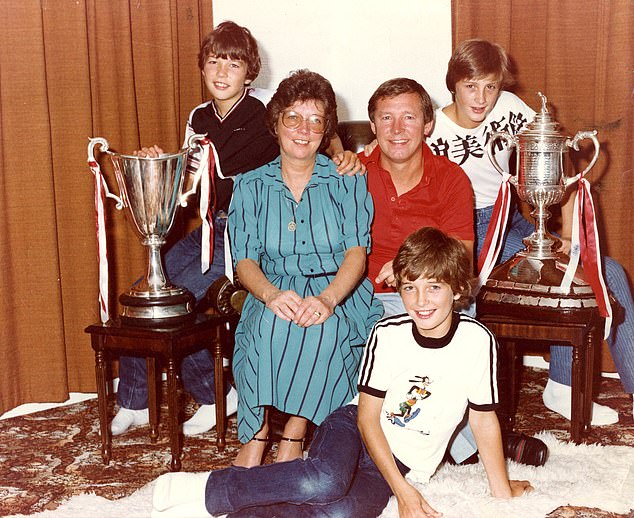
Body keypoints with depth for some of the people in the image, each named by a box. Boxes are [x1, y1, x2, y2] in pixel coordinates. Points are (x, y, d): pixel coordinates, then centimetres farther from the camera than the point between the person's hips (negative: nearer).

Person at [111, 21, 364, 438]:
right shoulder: (199, 118, 11)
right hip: (212, 228, 7)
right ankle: (134, 402, 16)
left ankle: (217, 394, 4)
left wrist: (342, 153, -31)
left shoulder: (264, 106, -10)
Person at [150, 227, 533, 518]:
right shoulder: (388, 334, -12)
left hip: (404, 466, 1)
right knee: (326, 481, -37)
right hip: (354, 430, -1)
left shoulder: (478, 341, -12)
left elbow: (484, 418, 1)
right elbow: (368, 417, -8)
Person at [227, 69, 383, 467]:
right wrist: (271, 293, -23)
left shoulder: (347, 180, 8)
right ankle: (256, 433, -24)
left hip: (340, 295, -1)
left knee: (319, 326, -36)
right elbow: (244, 259, 1)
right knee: (273, 320, -35)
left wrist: (327, 298, -25)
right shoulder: (251, 186, 12)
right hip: (275, 293, 1)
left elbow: (357, 251, -4)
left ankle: (295, 435, -22)